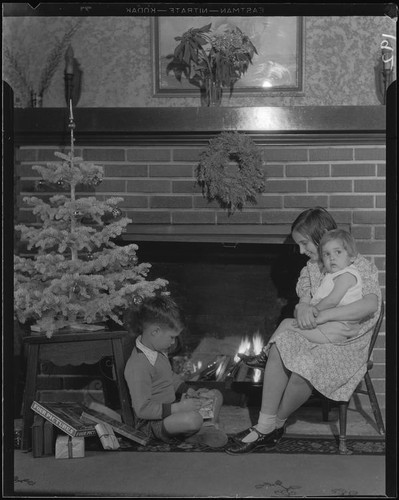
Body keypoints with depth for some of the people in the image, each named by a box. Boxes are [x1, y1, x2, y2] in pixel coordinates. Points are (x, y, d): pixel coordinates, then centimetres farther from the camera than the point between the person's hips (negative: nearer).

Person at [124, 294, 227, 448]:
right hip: (152, 423, -10)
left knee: (216, 395, 13)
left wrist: (188, 391, 6)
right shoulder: (137, 366, -28)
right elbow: (142, 409, -29)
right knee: (194, 418, -36)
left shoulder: (159, 351, 4)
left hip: (169, 409, 10)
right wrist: (178, 408, -29)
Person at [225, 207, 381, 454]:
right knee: (280, 347, -27)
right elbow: (303, 301, 12)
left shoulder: (361, 267, -8)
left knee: (304, 367, -34)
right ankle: (265, 426, -26)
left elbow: (371, 304, -26)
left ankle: (275, 425, -10)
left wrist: (324, 315, -28)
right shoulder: (311, 268, 15)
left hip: (346, 344, -6)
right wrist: (302, 308, -15)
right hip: (314, 335, 6)